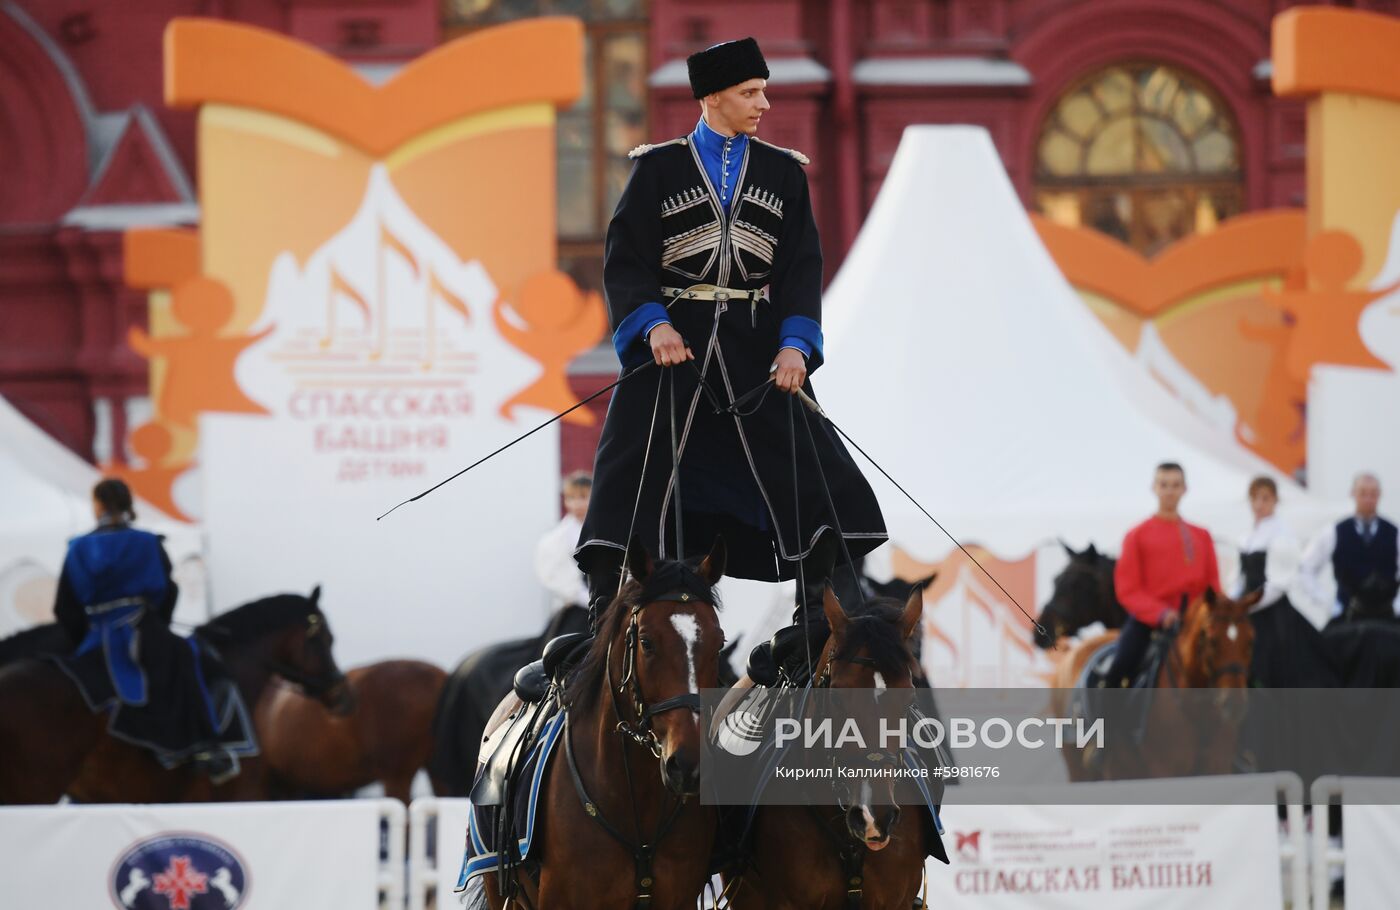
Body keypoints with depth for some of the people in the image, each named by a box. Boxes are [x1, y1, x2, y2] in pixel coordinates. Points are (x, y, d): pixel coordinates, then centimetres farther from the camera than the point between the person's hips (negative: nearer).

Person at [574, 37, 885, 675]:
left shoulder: (782, 172, 9)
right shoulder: (658, 169, 2)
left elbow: (802, 265, 4)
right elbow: (625, 259, -2)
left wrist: (795, 343, -10)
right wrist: (653, 324, -18)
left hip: (755, 345, 2)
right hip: (673, 338, -2)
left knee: (807, 469, -7)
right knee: (634, 470, -8)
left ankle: (817, 616, -1)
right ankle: (600, 616, -3)